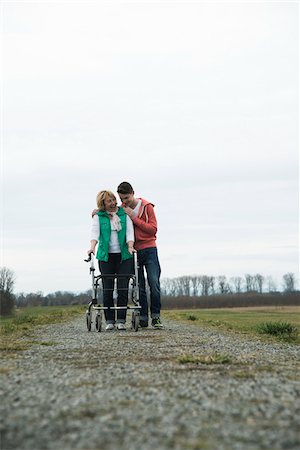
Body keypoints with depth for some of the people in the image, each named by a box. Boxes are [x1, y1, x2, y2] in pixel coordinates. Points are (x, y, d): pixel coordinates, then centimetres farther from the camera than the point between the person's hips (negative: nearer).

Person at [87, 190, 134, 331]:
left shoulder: (124, 214, 8)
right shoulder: (98, 216, 6)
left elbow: (129, 231, 1)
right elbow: (95, 232, -6)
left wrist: (130, 246, -16)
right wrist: (92, 247, -24)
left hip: (124, 256, 0)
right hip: (105, 256, 0)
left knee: (123, 288, -5)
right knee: (107, 289, -1)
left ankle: (121, 320, 0)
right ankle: (109, 320, 5)